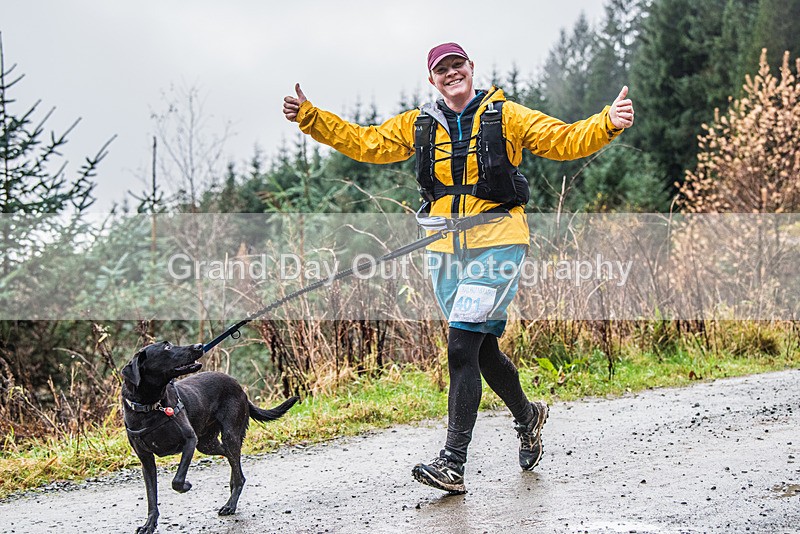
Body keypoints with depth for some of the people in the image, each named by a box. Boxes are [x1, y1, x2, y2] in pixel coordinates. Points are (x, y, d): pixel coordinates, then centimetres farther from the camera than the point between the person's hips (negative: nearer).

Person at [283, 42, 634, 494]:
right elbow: (364, 143, 14)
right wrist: (309, 117, 6)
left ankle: (453, 463, -13)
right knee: (483, 349, 13)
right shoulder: (418, 125, 11)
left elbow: (565, 141, -2)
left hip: (497, 244, -5)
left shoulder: (507, 116, 0)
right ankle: (528, 416, 40)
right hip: (446, 250, 5)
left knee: (462, 346, -15)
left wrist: (608, 123, -18)